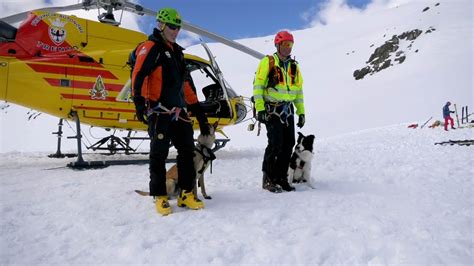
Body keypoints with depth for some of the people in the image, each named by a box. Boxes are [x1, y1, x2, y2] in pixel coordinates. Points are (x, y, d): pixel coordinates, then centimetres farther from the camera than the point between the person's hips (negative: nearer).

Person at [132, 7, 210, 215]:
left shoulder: (177, 52, 22)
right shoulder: (151, 48, -2)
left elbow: (186, 82, 24)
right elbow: (138, 76, -13)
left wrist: (197, 108, 21)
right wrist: (139, 103, -24)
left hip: (178, 112, 8)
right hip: (158, 112, -7)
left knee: (187, 151, 5)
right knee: (159, 155, -2)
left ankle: (186, 194, 13)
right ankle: (160, 197, 9)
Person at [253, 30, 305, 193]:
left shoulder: (294, 66, 16)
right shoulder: (268, 62, -3)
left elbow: (299, 90, 19)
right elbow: (258, 85, -8)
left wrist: (301, 112, 14)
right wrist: (260, 109, -16)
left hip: (288, 110, 6)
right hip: (272, 109, -6)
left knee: (288, 144, 4)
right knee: (275, 144, -11)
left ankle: (280, 178, 16)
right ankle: (268, 179, 2)